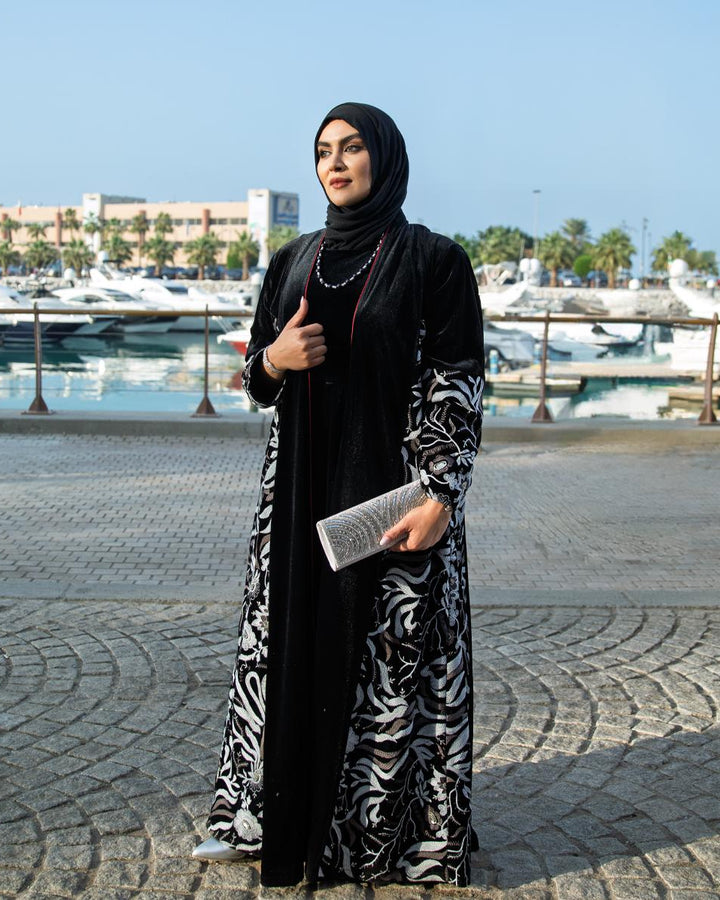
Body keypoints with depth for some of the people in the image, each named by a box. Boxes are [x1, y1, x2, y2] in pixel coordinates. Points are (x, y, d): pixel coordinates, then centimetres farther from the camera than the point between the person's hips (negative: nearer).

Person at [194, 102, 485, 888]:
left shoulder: (433, 260, -4)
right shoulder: (292, 262, 11)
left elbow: (459, 386, -8)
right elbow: (258, 377, 15)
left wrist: (441, 495, -18)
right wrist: (274, 359, -9)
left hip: (391, 490, -5)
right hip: (300, 490, 5)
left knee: (390, 655, 1)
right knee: (290, 641, 10)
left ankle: (392, 829, 18)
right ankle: (272, 811, 26)